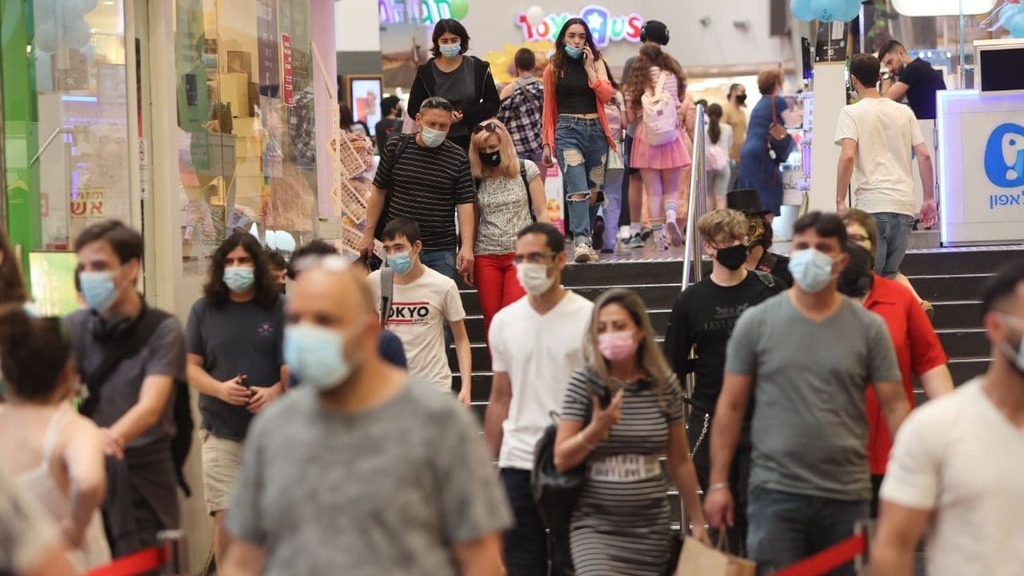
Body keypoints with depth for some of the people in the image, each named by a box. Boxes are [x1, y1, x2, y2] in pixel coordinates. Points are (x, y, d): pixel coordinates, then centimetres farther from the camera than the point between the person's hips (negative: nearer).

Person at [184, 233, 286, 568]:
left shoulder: (279, 308, 3)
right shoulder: (204, 310, 5)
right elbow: (190, 366, 5)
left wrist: (277, 390, -18)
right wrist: (220, 389, -14)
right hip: (221, 430, 0)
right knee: (226, 518, -8)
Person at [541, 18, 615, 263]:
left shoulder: (596, 63, 11)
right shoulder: (553, 69, 9)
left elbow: (606, 94, -4)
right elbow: (548, 108, 10)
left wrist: (588, 67, -6)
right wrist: (547, 143, 6)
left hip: (596, 129, 2)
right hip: (567, 129, -2)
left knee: (593, 190, 3)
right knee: (577, 188, -17)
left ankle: (584, 238, 12)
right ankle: (581, 241, -27)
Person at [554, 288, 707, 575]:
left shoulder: (664, 384, 3)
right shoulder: (584, 382, -3)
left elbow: (680, 461, 11)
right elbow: (562, 460, -3)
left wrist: (697, 521, 13)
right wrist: (596, 428, -19)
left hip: (651, 529, 3)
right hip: (595, 526, -3)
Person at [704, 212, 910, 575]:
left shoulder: (869, 328, 4)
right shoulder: (756, 323, 2)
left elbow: (894, 405, 3)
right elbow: (731, 406, 4)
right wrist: (718, 483, 0)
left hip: (847, 494, 2)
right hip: (776, 492, -1)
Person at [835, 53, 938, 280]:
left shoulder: (851, 112, 0)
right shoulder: (904, 112, 15)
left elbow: (848, 156, -13)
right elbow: (924, 155, 10)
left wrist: (840, 201, -9)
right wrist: (929, 198, 15)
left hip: (871, 205, -5)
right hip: (904, 205, 5)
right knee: (890, 277, 12)